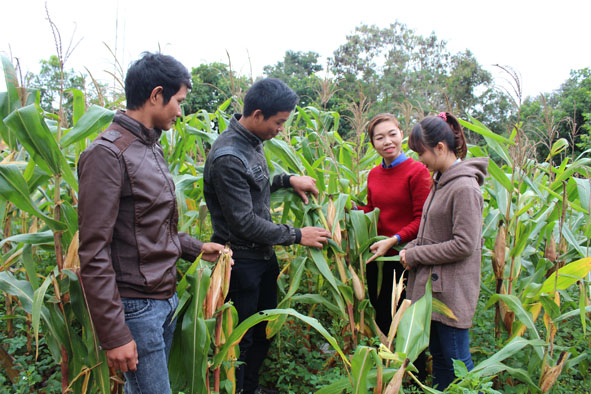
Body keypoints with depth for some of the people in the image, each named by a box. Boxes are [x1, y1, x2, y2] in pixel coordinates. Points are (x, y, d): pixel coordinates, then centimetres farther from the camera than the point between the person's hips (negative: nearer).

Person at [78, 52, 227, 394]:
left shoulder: (151, 149, 10)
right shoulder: (107, 154, -19)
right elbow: (94, 254, -21)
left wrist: (196, 248, 11)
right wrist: (113, 334, -20)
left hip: (166, 299, 9)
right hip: (137, 308, -9)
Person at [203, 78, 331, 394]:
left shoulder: (253, 141, 4)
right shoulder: (227, 157, -25)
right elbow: (244, 222, -24)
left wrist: (287, 180, 5)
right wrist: (296, 236, -16)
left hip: (263, 254, 10)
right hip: (241, 259, -10)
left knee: (264, 331, 22)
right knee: (240, 339, 7)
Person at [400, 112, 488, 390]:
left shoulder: (464, 188, -19)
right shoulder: (441, 181, 9)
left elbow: (464, 245, -22)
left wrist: (415, 256, -15)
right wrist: (409, 249, 1)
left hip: (451, 291, -9)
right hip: (432, 285, 9)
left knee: (456, 361, 5)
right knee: (437, 355, 20)